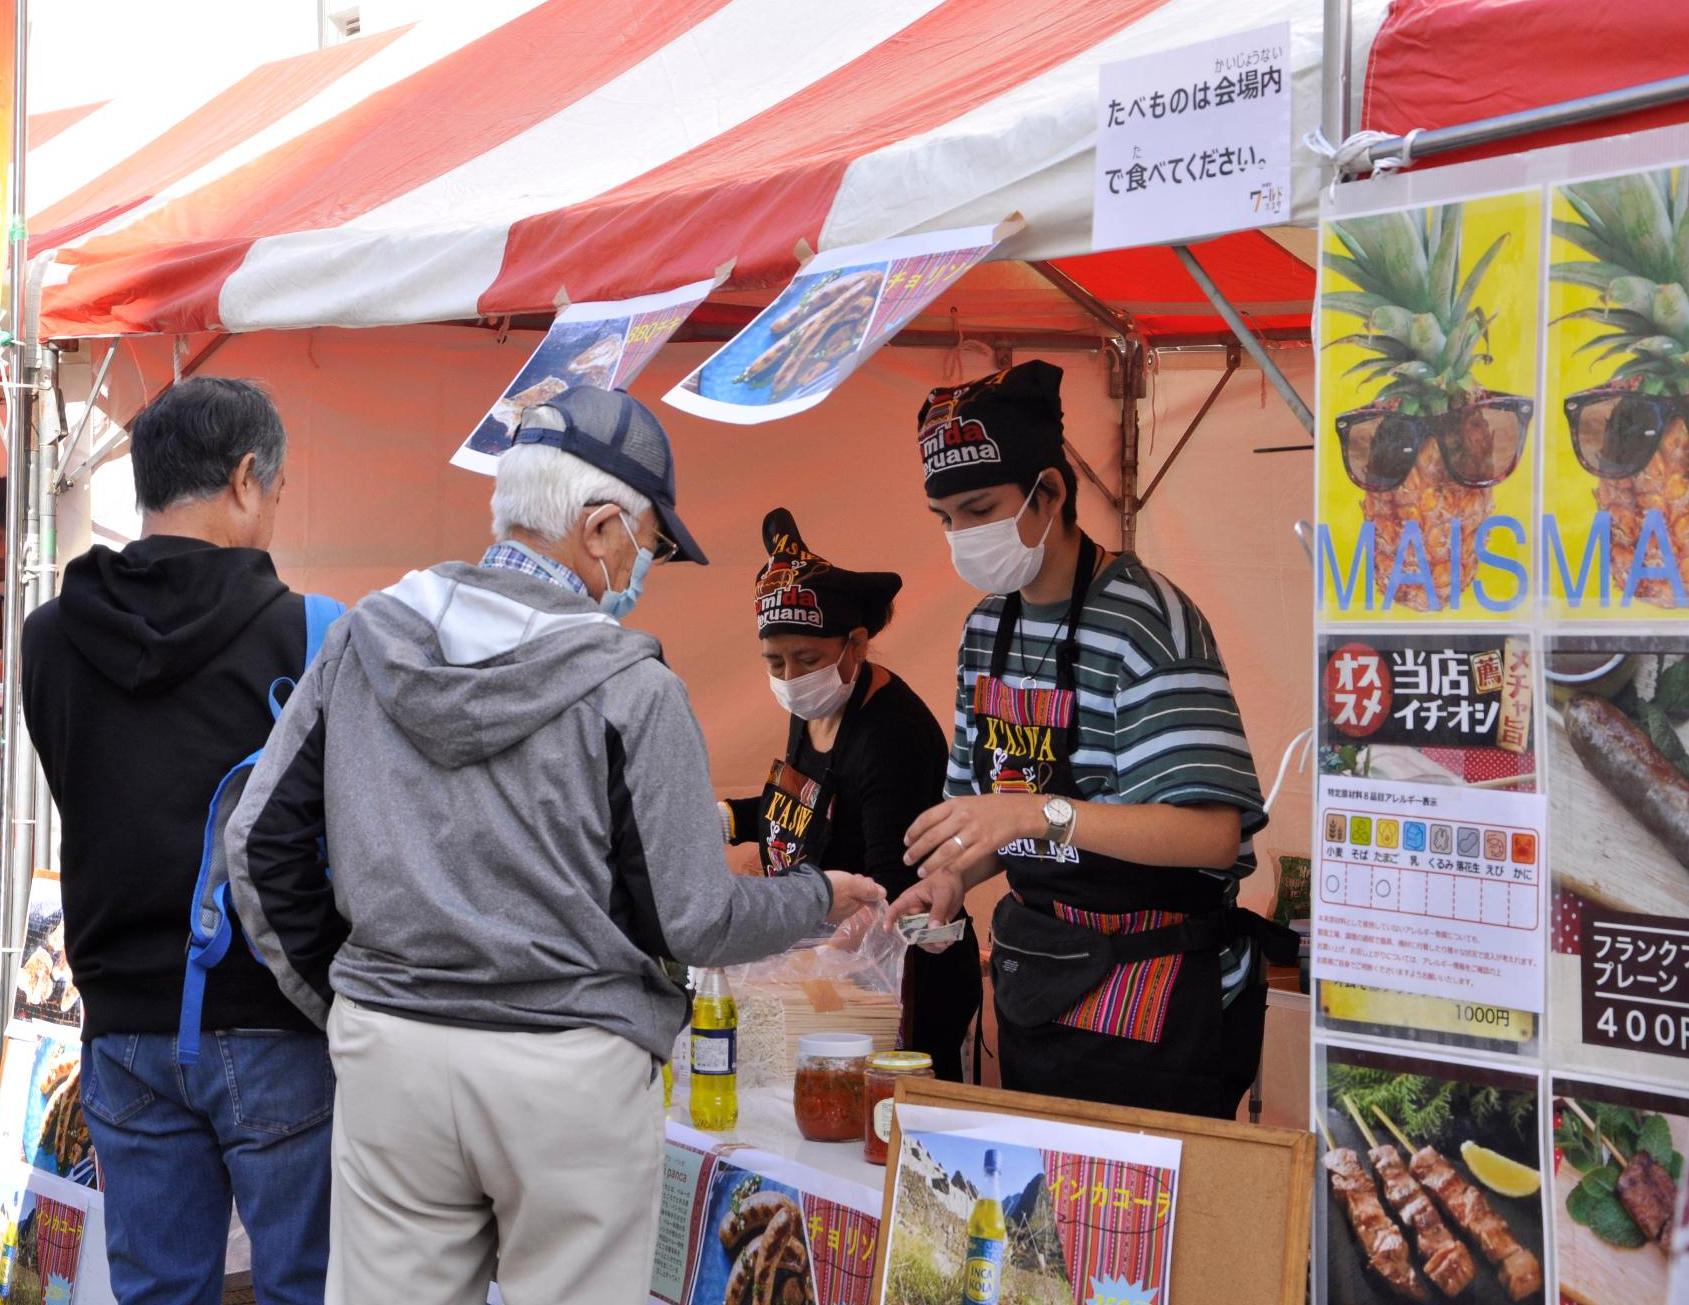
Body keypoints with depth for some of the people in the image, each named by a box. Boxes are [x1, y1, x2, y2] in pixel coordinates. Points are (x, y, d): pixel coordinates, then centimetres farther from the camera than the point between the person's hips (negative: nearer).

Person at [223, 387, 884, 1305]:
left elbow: (263, 840, 7)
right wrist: (819, 898, 10)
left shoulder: (366, 638, 2)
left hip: (387, 1054, 4)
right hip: (572, 1074, -4)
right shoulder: (627, 684, -11)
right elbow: (691, 921, -9)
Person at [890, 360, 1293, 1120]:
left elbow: (1213, 832, -25)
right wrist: (956, 875, -2)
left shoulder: (1143, 621, -17)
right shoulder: (988, 629, 9)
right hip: (1037, 992, 8)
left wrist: (1044, 812, -35)